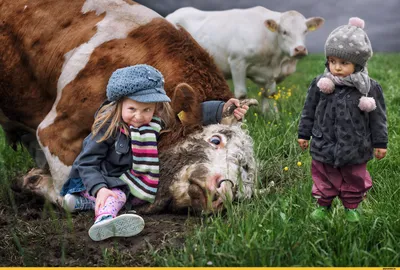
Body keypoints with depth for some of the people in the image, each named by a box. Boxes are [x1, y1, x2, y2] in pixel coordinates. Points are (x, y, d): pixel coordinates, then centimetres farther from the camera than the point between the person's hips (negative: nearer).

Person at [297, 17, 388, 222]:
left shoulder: (370, 88, -14)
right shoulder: (320, 85, -10)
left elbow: (378, 117, -4)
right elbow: (309, 111, 2)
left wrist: (380, 143, 0)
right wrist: (304, 134, 7)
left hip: (355, 149, 0)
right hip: (324, 146, 1)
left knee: (355, 180, 18)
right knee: (323, 178, 17)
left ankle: (351, 207, 40)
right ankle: (322, 204, 38)